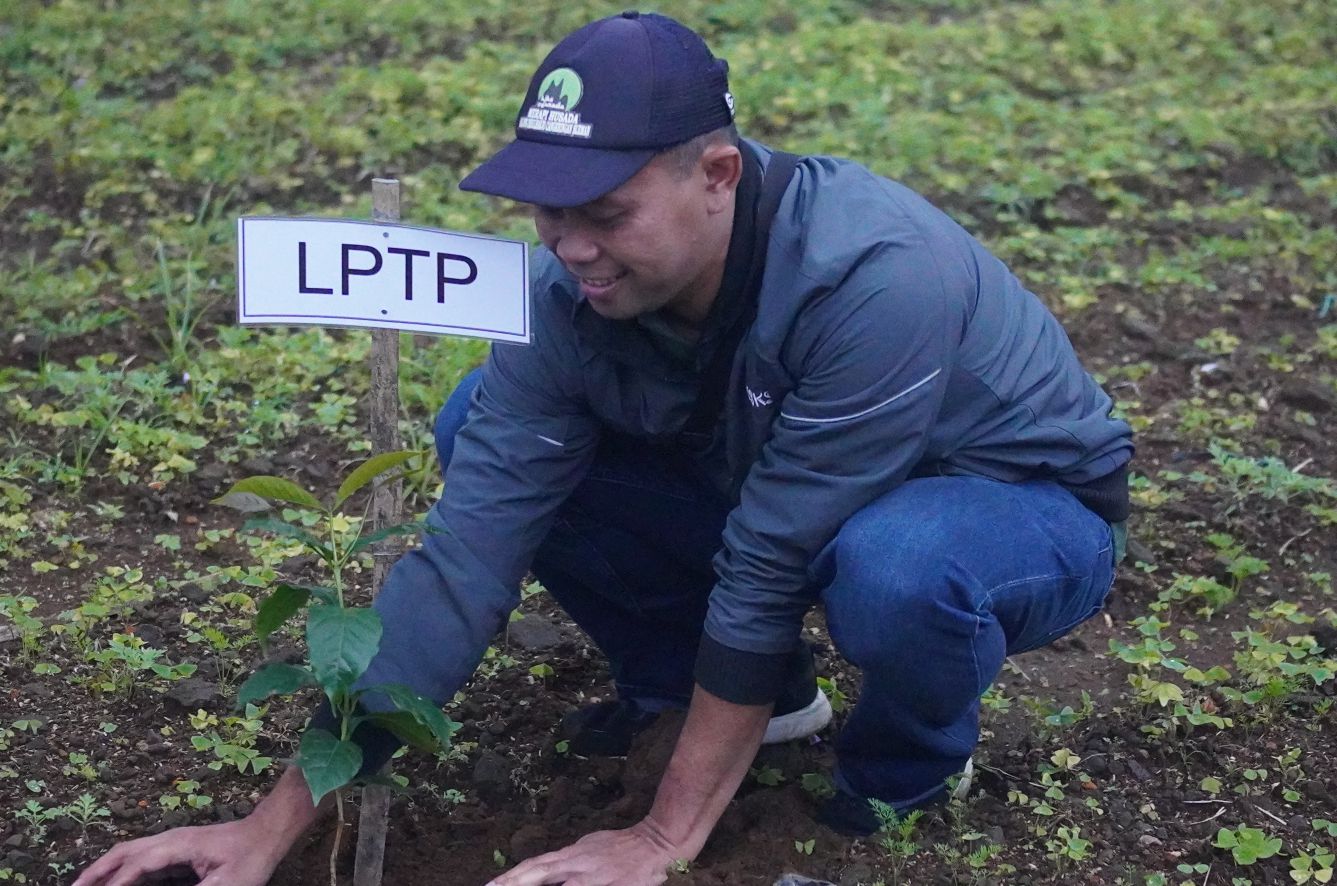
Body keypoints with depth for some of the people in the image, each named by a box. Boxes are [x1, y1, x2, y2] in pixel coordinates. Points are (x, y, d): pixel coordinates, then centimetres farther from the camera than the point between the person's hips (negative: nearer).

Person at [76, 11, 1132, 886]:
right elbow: (466, 560, -21)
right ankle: (720, 684, 7)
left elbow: (767, 572, -33)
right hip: (777, 492, 5)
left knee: (891, 565, -41)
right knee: (484, 436, -11)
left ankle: (910, 767, -5)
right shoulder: (571, 294, -21)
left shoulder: (872, 276, -37)